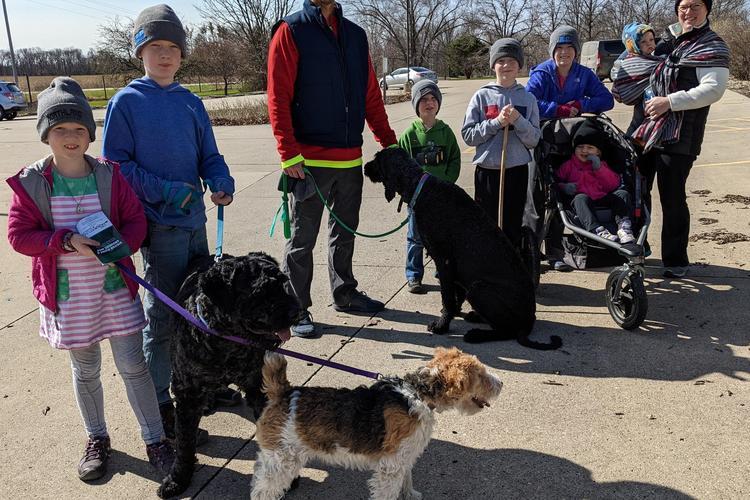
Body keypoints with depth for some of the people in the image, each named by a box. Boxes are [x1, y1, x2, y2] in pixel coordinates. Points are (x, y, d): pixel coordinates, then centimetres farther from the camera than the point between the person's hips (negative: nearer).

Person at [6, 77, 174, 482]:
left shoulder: (109, 175, -4)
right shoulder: (30, 183, -6)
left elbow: (135, 220, -1)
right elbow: (19, 234, -7)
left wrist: (119, 244, -21)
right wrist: (65, 241, -21)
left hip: (114, 288, 0)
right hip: (67, 295, 0)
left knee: (133, 365, 3)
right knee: (85, 370, 16)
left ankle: (155, 440, 17)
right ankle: (96, 439, 36)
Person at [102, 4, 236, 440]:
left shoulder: (191, 103, 9)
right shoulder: (126, 102, -4)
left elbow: (209, 155, 11)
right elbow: (117, 162, -7)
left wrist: (222, 184, -10)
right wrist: (163, 190, -18)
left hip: (195, 218, 6)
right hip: (159, 224, -5)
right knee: (165, 314, 0)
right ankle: (158, 402, 15)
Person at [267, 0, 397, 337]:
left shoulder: (355, 34, 13)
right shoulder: (291, 31, -4)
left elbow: (371, 95, 15)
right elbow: (278, 97, -11)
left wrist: (388, 142, 10)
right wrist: (289, 153, -18)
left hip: (351, 157, 6)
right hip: (310, 159, -6)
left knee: (345, 231, 17)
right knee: (302, 238, 2)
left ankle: (345, 293, 32)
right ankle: (295, 308, 14)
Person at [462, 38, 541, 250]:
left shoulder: (528, 98, 5)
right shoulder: (482, 96, 2)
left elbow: (534, 139, 1)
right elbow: (468, 135, -4)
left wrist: (518, 120, -15)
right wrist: (496, 122, -13)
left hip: (517, 171, 1)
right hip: (487, 171, -1)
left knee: (514, 227, 8)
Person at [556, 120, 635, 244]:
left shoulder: (601, 165, 23)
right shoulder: (568, 165, 18)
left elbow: (615, 184, 9)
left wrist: (599, 168, -2)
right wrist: (563, 187, -14)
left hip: (602, 200, 3)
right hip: (581, 203, -3)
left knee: (623, 194, -15)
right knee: (581, 198, -35)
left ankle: (624, 227, -33)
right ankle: (598, 230, -53)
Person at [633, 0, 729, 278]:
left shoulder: (712, 47, -5)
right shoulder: (669, 38, 15)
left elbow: (713, 89, -17)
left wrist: (669, 102, -22)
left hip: (678, 137, -7)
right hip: (646, 129, 7)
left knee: (672, 198, -3)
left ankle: (676, 260, 11)